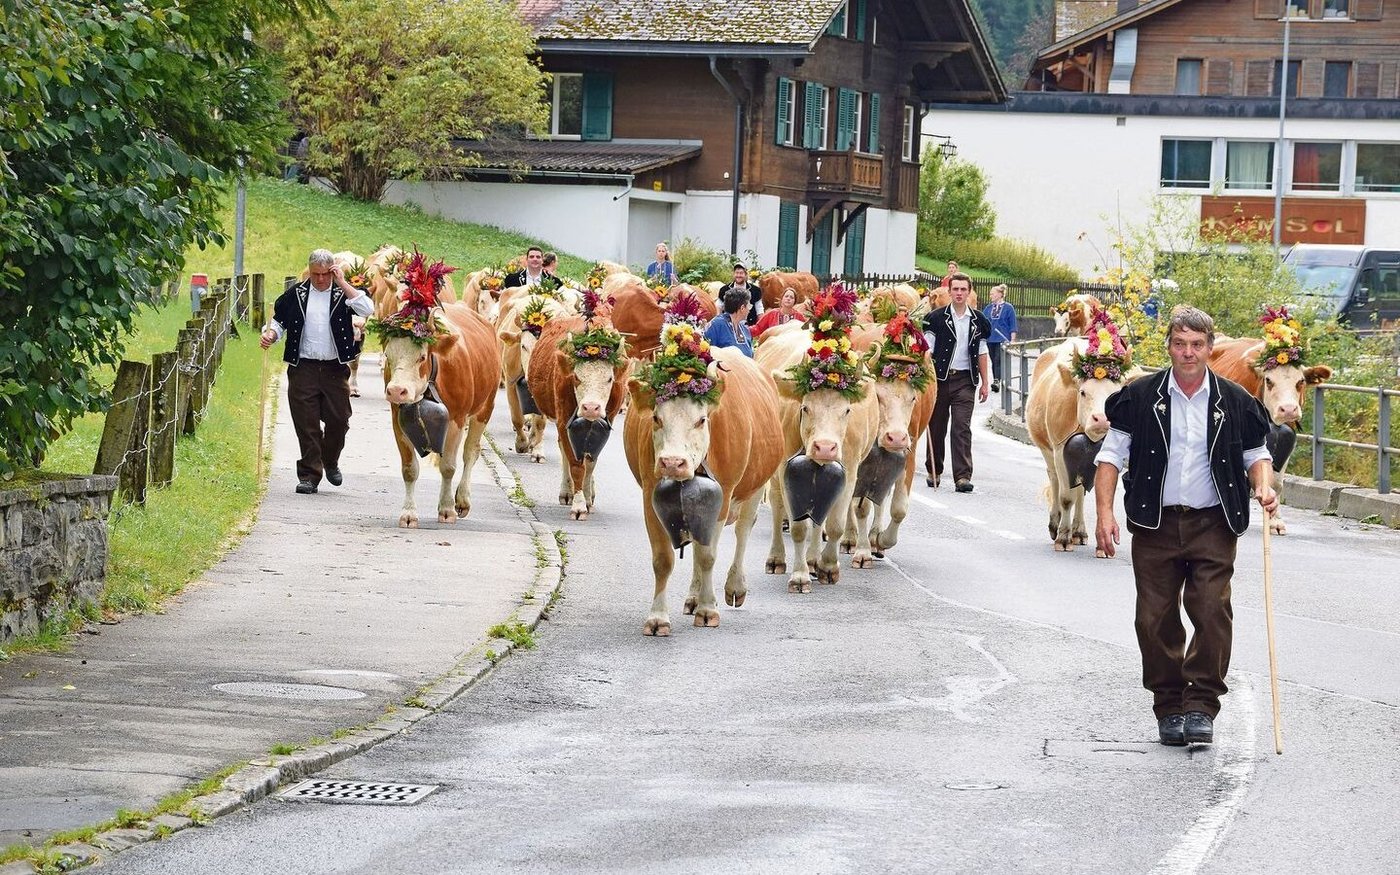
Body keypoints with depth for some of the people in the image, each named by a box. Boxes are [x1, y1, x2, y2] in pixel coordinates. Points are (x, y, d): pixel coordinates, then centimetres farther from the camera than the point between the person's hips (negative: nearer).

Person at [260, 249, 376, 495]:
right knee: (306, 424, -2)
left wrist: (343, 284, -12)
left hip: (336, 368, 0)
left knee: (339, 419, 3)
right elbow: (279, 320, 19)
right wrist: (271, 334, -2)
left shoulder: (343, 294, 4)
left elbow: (368, 309, -14)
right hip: (303, 368, 0)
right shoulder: (296, 294, 7)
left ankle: (330, 462, 29)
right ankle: (309, 474, 4)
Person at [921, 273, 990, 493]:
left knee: (962, 428, -9)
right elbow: (927, 350, 0)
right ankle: (934, 472, 23)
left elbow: (981, 353, 13)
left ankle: (963, 476, -14)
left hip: (965, 380, 0)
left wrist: (984, 383, 10)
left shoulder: (978, 320, 8)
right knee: (937, 427, 8)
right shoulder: (936, 318, 1)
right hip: (940, 377, 0)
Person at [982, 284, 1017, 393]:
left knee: (998, 360, -16)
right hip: (990, 339, 5)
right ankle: (995, 381, 16)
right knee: (994, 361, 9)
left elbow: (1013, 326, -1)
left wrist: (1012, 340, -5)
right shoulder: (988, 308, 12)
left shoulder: (1008, 308, -1)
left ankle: (997, 381, -25)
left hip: (1002, 339, -5)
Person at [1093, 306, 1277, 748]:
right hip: (1155, 524, 0)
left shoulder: (1234, 402, 3)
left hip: (1213, 525, 0)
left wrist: (1262, 487, -5)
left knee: (1212, 611, -11)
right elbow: (1112, 454, 3)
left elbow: (1255, 453, 16)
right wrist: (1105, 513, -7)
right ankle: (1169, 707, 15)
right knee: (1156, 618, 2)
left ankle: (1201, 705, -2)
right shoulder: (1141, 397, 0)